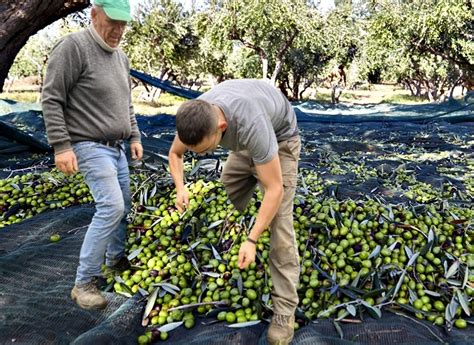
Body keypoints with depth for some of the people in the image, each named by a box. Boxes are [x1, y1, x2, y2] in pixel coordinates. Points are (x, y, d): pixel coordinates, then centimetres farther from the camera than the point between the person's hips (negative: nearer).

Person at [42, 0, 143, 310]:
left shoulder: (121, 57, 11)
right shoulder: (73, 47, -13)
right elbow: (52, 100, -14)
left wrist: (134, 136, 16)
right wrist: (62, 145, -18)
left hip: (117, 147, 8)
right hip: (90, 146, -8)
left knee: (123, 206, 12)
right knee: (112, 208, -16)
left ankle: (116, 259, 32)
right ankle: (85, 282, -4)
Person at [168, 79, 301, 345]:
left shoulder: (250, 125, -46)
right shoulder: (196, 116, -26)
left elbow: (274, 189, -39)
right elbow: (175, 153, -5)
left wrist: (252, 240, -39)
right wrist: (180, 187, -24)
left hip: (280, 139, -6)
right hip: (245, 145, 7)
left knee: (278, 222, -14)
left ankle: (285, 308, -8)